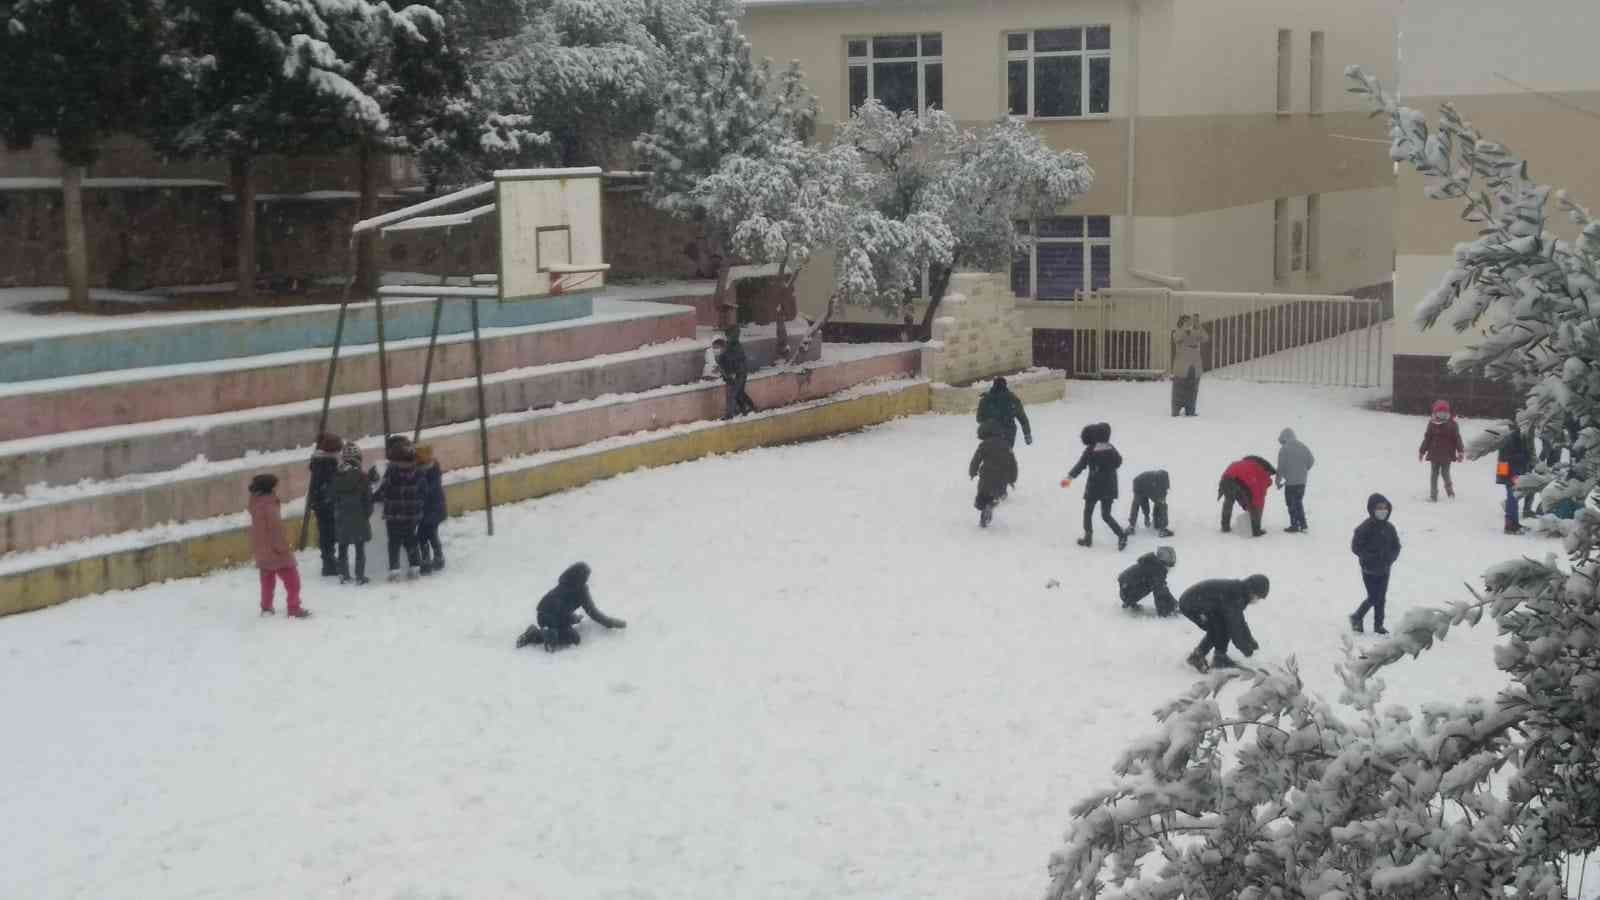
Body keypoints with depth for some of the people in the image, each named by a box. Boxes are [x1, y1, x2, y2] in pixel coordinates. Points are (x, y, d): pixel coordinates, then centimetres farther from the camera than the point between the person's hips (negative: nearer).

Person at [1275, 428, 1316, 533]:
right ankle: (1303, 524, 18)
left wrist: (1278, 480, -2)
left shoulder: (1284, 449, -12)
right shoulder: (1303, 447, 5)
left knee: (1292, 504, 3)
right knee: (1299, 503, 18)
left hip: (1290, 482, -6)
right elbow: (1311, 461, 10)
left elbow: (1281, 467, -12)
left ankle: (1294, 525, 3)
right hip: (1302, 481, 6)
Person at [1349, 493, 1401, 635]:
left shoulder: (1389, 528, 2)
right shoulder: (1365, 528, -14)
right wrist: (1371, 557, -21)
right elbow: (1356, 546, -14)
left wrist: (1390, 558, -8)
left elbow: (1396, 546, 10)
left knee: (1381, 598, 10)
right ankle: (1356, 618, 18)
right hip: (1369, 570, -5)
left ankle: (1378, 625, 21)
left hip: (1384, 569, 5)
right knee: (1373, 598, -4)